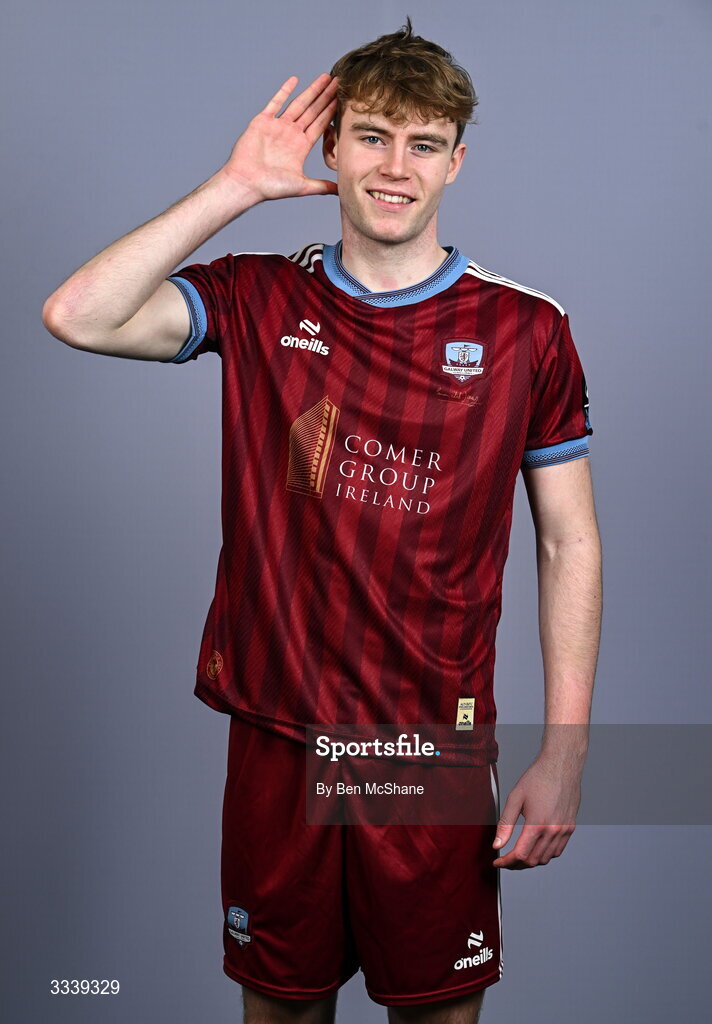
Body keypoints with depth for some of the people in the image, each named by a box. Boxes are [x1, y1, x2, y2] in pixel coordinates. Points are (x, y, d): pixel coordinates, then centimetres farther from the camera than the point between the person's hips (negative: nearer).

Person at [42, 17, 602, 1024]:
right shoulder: (259, 300, 0)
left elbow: (570, 545, -1)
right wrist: (237, 186, -12)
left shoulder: (524, 329, -3)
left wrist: (564, 754, -5)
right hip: (277, 736, 1)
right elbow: (77, 317, -15)